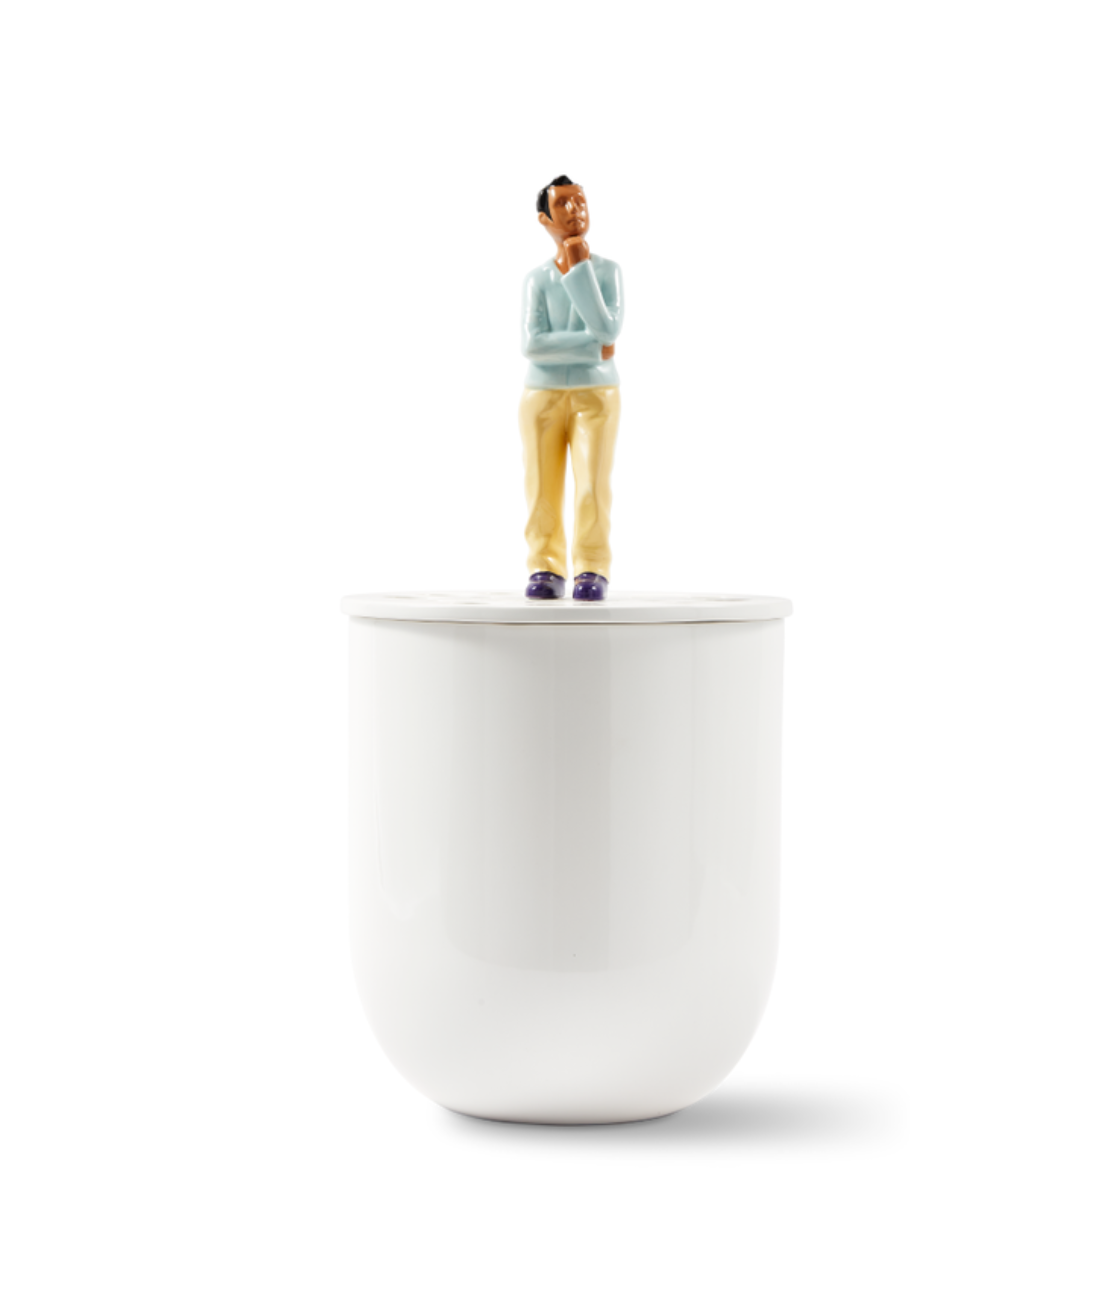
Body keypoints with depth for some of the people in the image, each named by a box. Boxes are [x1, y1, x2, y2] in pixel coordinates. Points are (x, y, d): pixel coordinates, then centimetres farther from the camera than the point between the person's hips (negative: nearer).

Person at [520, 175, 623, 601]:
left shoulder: (609, 272, -1)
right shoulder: (537, 279, -1)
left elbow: (608, 332, -17)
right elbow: (533, 346, -12)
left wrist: (578, 270, -16)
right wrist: (594, 349, -17)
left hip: (596, 396, -1)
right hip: (541, 397, 1)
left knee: (593, 485, -14)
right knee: (543, 489, -6)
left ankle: (592, 571, -7)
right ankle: (547, 571, 2)